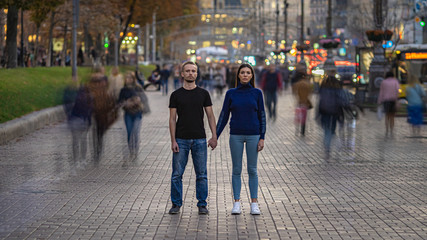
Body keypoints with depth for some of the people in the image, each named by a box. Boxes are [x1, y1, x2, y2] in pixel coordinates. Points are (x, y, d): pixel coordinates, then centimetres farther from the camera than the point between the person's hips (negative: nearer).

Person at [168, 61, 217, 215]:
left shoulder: (203, 94, 6)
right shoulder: (176, 95, 3)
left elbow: (210, 116, 6)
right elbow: (172, 119, 2)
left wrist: (214, 136, -5)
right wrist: (173, 141, -6)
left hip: (199, 139, 1)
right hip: (181, 140, -1)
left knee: (202, 174, 3)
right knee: (177, 174, 1)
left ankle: (202, 204, 11)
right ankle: (176, 204, 11)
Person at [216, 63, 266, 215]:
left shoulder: (257, 93, 1)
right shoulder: (231, 93, 2)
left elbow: (262, 116, 3)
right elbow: (224, 116, 6)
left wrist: (262, 138, -4)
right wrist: (215, 136, 1)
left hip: (253, 135, 0)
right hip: (236, 135, 1)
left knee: (252, 170, 2)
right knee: (236, 170, 3)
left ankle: (254, 203, 8)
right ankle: (237, 203, 9)